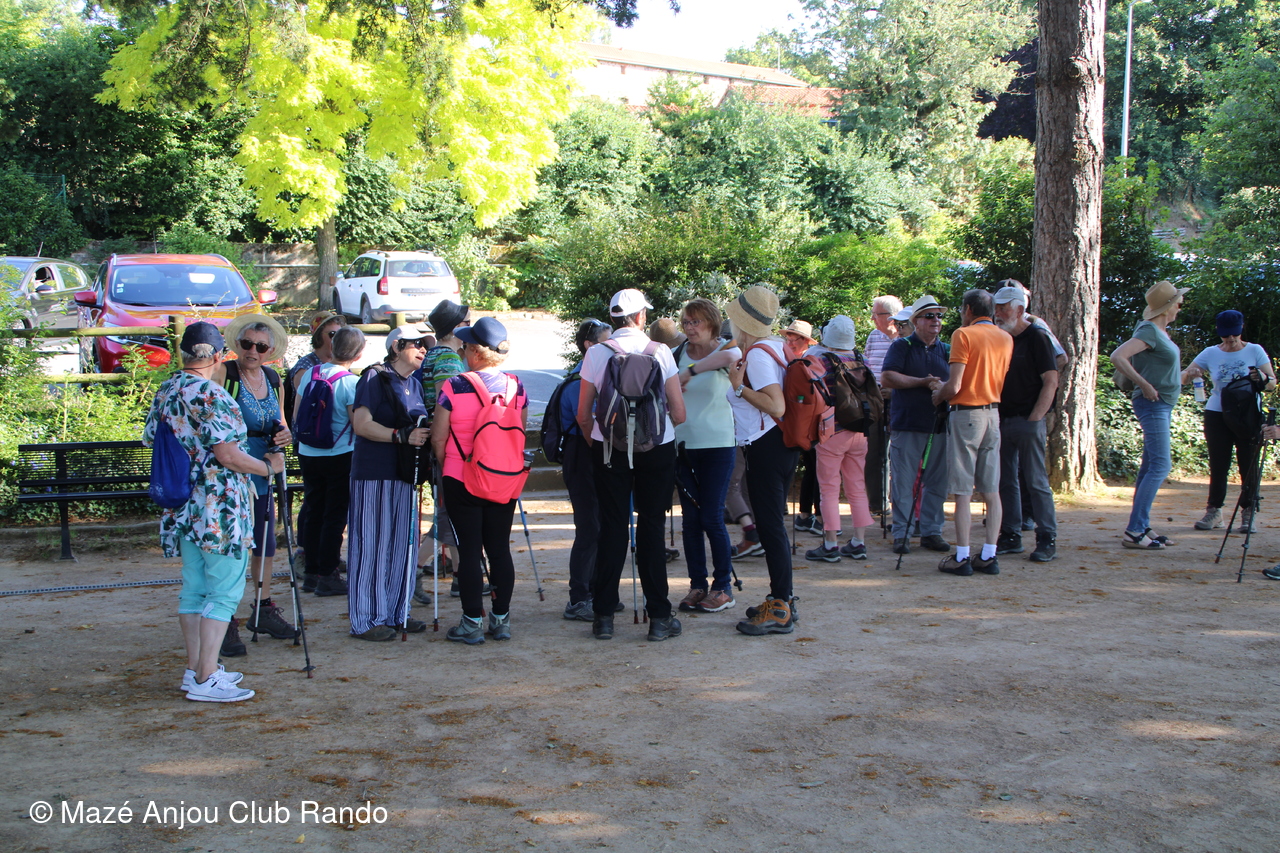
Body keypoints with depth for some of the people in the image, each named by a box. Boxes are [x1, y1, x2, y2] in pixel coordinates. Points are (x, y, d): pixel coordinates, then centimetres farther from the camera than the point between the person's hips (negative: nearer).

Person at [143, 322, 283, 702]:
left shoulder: (165, 392, 8)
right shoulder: (210, 395, -17)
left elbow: (152, 441, 15)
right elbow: (228, 456, -20)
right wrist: (268, 467, -6)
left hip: (183, 508, 9)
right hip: (218, 509, -9)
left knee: (194, 588, 15)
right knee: (224, 591, -2)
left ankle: (195, 669, 22)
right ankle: (206, 679, -1)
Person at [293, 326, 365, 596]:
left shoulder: (309, 374, 1)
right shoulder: (351, 382, -14)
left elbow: (296, 417, 8)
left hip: (308, 454, 5)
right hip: (340, 456, -5)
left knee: (314, 514, 13)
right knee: (335, 517, 3)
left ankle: (311, 573, 19)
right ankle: (326, 576, 5)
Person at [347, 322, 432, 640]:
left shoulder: (415, 385, 17)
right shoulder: (375, 378, -7)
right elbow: (361, 423, -18)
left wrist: (424, 438, 7)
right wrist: (402, 436, -26)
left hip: (405, 474, 8)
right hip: (375, 474, -8)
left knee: (404, 544, 10)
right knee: (373, 545, -4)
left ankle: (396, 613, 20)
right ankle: (365, 620, 3)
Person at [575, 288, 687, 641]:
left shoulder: (596, 354, -3)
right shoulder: (660, 352, -4)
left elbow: (583, 415, 1)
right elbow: (679, 414, -3)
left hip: (610, 450, 1)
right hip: (657, 451, -1)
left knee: (612, 529, 7)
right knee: (652, 528, 5)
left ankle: (603, 616, 9)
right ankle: (659, 617, 8)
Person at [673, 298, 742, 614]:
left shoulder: (725, 349, -5)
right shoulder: (678, 355, 8)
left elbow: (730, 356, -31)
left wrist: (691, 371, -29)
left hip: (717, 445, -4)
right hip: (684, 445, 4)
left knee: (712, 519, -4)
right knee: (690, 519, 6)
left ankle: (723, 587, 8)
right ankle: (697, 585, 15)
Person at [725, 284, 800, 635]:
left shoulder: (757, 354, -16)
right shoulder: (777, 346, 10)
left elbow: (776, 406, -23)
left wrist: (739, 387, -18)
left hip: (765, 447, -10)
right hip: (783, 445, 10)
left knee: (770, 526, -6)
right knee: (773, 524, 16)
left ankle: (780, 610, -3)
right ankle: (781, 598, 24)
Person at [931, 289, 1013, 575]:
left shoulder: (964, 335, -9)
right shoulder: (1006, 338, 9)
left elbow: (954, 386, -16)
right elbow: (1001, 380, 12)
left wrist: (938, 396, 5)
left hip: (966, 413, -6)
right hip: (994, 414, 6)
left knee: (962, 490, -2)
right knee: (992, 490, 8)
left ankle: (962, 557, 0)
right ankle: (989, 556, 10)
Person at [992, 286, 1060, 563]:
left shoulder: (1036, 337, -6)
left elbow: (1051, 381, -11)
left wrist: (1034, 418, -15)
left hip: (1028, 422, -7)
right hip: (1002, 421, 7)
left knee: (1036, 482, -4)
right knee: (1006, 482, 8)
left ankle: (1048, 540, 1)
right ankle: (1011, 537, 15)